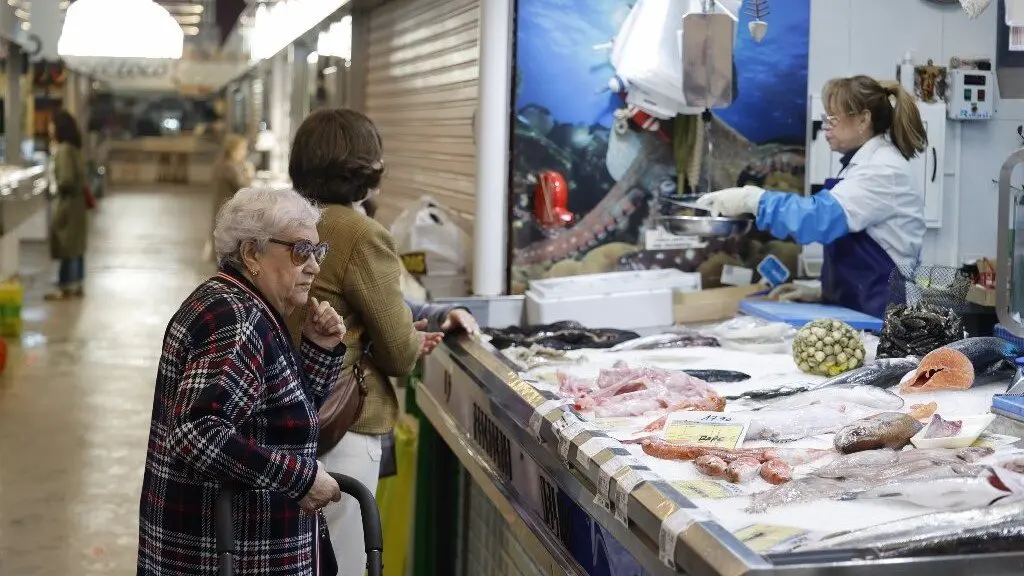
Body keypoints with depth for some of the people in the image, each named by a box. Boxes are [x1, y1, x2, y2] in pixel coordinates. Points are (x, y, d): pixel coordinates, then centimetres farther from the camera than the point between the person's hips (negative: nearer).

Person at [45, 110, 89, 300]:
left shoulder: (63, 150, -18)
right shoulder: (73, 148, 10)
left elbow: (67, 180, -23)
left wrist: (55, 185, -6)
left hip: (67, 202, -10)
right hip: (76, 201, 10)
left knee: (66, 246, -3)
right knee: (76, 245, 13)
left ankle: (65, 287, 3)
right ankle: (76, 285, 18)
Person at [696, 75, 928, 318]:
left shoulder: (884, 170, -13)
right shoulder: (863, 164, 18)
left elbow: (821, 216, -26)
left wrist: (752, 199, -25)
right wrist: (824, 291, 11)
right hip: (858, 307, 9)